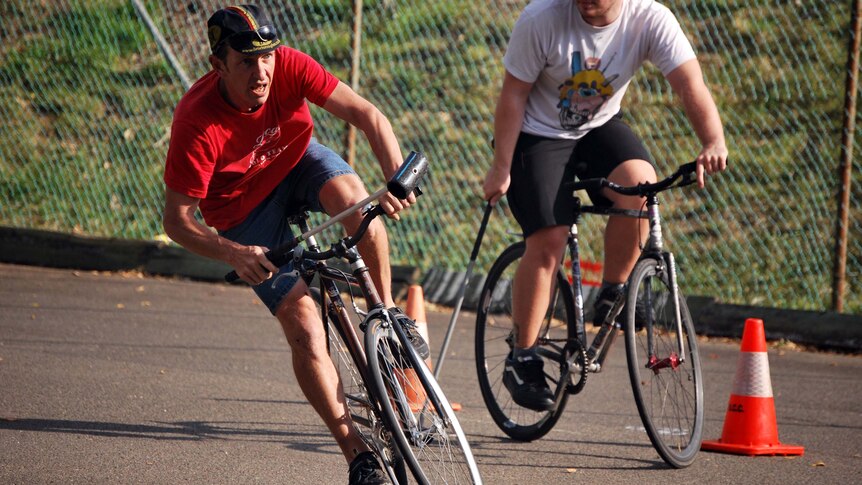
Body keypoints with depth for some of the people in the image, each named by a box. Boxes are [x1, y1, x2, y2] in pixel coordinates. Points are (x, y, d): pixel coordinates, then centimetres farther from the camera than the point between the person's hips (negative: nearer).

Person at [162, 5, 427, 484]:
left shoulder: (288, 66, -26)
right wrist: (233, 254, -42)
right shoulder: (197, 123, -33)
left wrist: (397, 178, -42)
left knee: (351, 195, -34)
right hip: (246, 211, -3)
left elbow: (365, 114, -25)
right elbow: (177, 219, -26)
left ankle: (387, 311, -10)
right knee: (304, 328, -15)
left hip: (297, 161, 3)